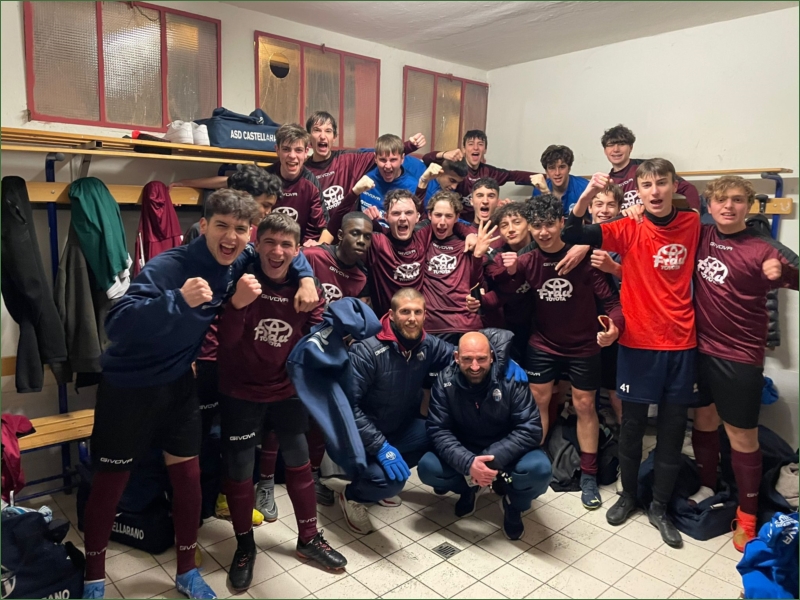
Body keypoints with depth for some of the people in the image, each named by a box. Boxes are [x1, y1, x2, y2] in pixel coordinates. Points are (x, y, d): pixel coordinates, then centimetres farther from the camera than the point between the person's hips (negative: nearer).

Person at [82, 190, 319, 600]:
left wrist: (305, 278, -9)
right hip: (128, 385, -5)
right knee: (109, 484, 10)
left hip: (178, 383, 5)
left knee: (189, 477, 10)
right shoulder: (168, 267, -28)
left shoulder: (240, 263, -9)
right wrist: (178, 301, -50)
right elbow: (117, 324, -37)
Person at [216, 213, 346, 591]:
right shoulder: (240, 280, -17)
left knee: (299, 463, 13)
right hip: (241, 392, -3)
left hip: (287, 390, 3)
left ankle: (309, 539, 33)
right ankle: (244, 545, 31)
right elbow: (224, 340, -25)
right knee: (239, 471, 7)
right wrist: (238, 304, -44)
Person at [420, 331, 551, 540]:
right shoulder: (445, 381, -16)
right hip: (465, 454, 2)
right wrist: (467, 463, -35)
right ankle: (469, 488, 11)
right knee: (427, 468, -24)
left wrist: (494, 459, -34)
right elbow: (438, 430, -18)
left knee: (539, 469, -32)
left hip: (506, 453, -1)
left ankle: (514, 503, 6)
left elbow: (530, 429, -22)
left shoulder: (512, 378, -20)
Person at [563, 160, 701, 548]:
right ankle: (628, 494, 30)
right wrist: (586, 197, -29)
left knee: (673, 426, 9)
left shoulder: (692, 224, 2)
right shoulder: (628, 230, -6)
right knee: (632, 422, 9)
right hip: (638, 341, -2)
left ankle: (660, 507, 25)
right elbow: (572, 237, -15)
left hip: (681, 341, 2)